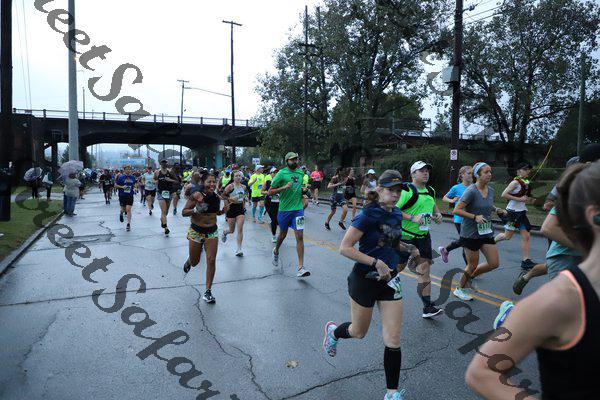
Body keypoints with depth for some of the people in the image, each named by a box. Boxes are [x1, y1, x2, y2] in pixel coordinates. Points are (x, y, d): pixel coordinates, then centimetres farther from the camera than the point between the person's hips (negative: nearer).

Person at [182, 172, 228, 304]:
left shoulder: (217, 197, -2)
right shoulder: (197, 196, -16)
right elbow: (183, 212, -14)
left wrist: (223, 211, -5)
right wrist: (195, 210, -32)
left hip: (212, 231, 3)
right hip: (196, 231, -3)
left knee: (211, 261, -5)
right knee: (194, 262, 12)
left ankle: (208, 291, 6)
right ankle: (189, 261, 52)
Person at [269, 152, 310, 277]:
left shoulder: (301, 172, 8)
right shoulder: (281, 173, -8)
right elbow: (270, 192, -10)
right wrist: (284, 187, -22)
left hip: (298, 209, 2)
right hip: (284, 209, -2)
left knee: (300, 236, -7)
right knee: (283, 234, 17)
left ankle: (301, 268, -6)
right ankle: (276, 252, 49)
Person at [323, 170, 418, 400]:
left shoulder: (397, 215, 2)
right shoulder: (369, 215, -20)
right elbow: (345, 248, -22)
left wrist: (408, 248, 1)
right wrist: (376, 262, -27)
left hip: (390, 280, 5)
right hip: (365, 280, -5)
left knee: (392, 341, 3)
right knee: (359, 333, 16)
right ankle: (333, 331, 50)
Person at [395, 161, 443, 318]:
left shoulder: (430, 191, 11)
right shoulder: (407, 190, -15)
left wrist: (437, 214, 11)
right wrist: (412, 218, -26)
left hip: (423, 235, 6)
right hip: (405, 235, -6)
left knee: (424, 269, 2)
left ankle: (428, 307, 6)